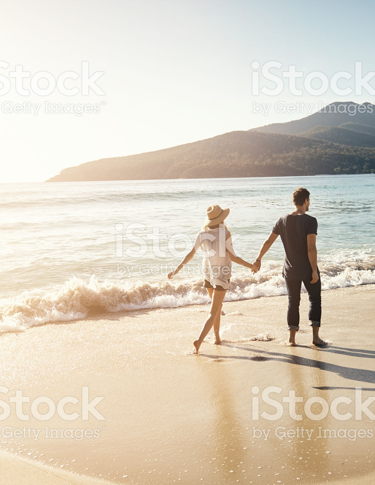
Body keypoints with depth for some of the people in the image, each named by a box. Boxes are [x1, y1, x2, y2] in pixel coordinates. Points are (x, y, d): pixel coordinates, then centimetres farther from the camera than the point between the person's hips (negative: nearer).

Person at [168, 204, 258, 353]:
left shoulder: (202, 234, -5)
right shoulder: (225, 234, -17)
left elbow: (191, 254, -4)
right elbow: (233, 257, -14)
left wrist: (176, 270, 3)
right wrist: (250, 265, -1)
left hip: (208, 273, 5)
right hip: (222, 274, -5)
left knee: (217, 305, 25)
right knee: (213, 312, -2)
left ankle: (217, 337, 31)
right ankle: (199, 341, -17)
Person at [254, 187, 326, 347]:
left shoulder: (282, 221, 2)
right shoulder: (310, 221, -13)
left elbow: (268, 241, 6)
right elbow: (311, 248, -20)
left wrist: (258, 259, 17)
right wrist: (314, 270, -15)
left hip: (290, 270, 4)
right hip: (308, 269, -4)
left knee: (293, 302, 13)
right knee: (315, 299, 10)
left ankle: (291, 338, 16)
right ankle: (315, 336, 8)